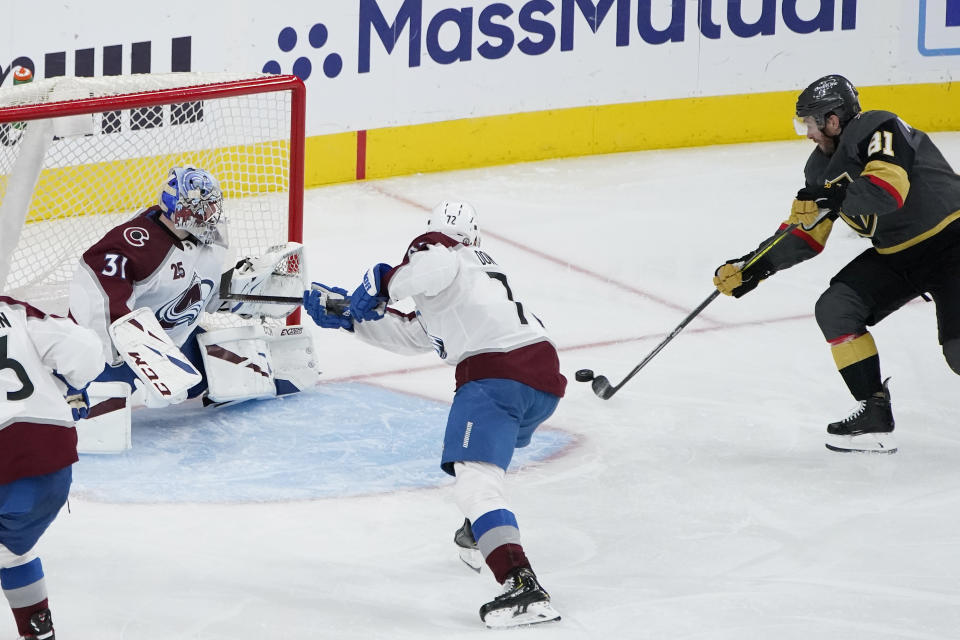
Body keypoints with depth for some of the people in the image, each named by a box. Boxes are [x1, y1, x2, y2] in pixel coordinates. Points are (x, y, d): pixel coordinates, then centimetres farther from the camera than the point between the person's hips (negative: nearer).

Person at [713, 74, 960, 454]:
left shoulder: (878, 131, -20)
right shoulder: (824, 165, 6)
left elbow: (888, 191, -35)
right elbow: (806, 236, 10)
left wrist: (835, 196, -38)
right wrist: (753, 270, 4)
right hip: (895, 253, 9)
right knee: (835, 309, -6)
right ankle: (874, 416, -2)